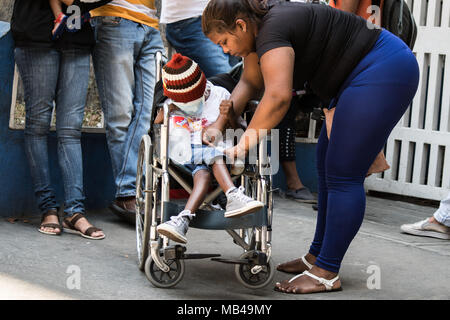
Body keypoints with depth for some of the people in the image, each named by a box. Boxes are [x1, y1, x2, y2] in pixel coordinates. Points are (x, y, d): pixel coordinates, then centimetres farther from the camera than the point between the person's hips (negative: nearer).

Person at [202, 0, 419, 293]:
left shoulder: (273, 31, -22)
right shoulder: (259, 28, 8)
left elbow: (278, 96, -33)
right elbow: (250, 82, 17)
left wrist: (243, 145, -28)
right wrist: (219, 124, 6)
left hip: (385, 71, -11)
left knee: (342, 175, -10)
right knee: (328, 168, 14)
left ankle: (327, 274, -5)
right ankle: (317, 256, 23)